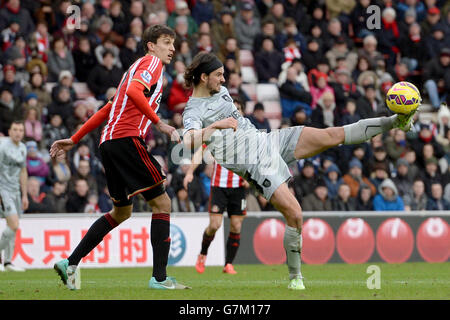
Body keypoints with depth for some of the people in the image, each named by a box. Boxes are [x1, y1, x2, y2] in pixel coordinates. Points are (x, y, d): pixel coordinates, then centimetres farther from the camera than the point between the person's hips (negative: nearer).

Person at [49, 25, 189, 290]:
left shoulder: (138, 67, 27)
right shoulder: (152, 63, -1)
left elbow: (107, 110, 29)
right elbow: (133, 92, -23)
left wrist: (74, 140, 28)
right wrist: (159, 123, -25)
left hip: (110, 142, 10)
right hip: (127, 139, -10)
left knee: (122, 211, 20)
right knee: (162, 202, -6)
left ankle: (71, 263, 18)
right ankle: (159, 277, -10)